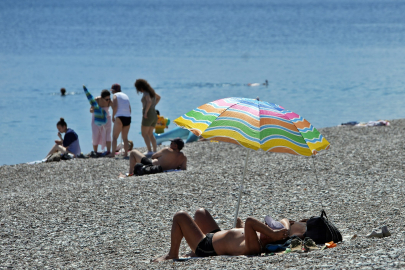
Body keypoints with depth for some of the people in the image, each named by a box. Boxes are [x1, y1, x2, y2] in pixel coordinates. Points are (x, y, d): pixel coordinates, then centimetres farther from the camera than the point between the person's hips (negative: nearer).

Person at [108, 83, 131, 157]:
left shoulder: (115, 95, 3)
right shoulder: (125, 96, 21)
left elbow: (115, 107, -12)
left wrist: (113, 117, -4)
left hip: (120, 117, -6)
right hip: (128, 117, 6)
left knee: (115, 137, -4)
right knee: (125, 137, 14)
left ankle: (113, 153, -13)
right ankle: (126, 153, 9)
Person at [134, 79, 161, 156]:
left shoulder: (146, 93, -13)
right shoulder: (151, 91, 13)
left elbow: (149, 102, -33)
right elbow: (158, 97, 33)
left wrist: (146, 111, -25)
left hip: (148, 115, -9)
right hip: (154, 115, 9)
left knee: (144, 133, 0)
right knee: (150, 133, 18)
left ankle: (149, 151, -8)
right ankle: (155, 150, 12)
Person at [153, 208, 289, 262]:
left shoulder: (254, 247, -44)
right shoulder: (261, 239, -19)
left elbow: (249, 221, -58)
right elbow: (284, 222, -4)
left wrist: (273, 233, -55)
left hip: (205, 247, -9)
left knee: (180, 216, 0)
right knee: (200, 212, 30)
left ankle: (172, 254, 16)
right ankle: (194, 253, 37)